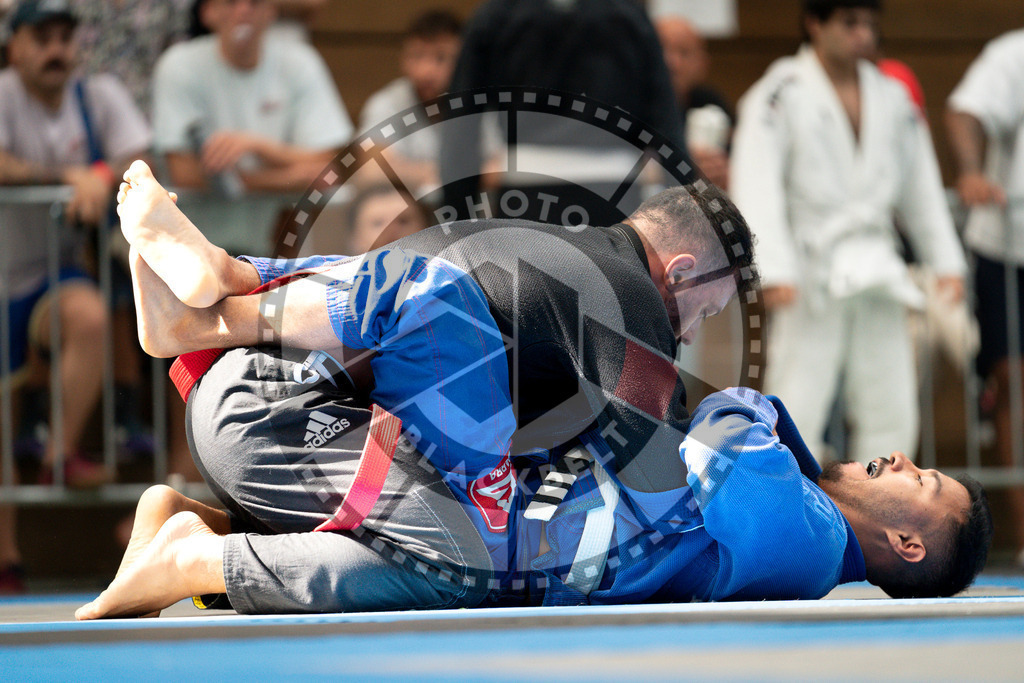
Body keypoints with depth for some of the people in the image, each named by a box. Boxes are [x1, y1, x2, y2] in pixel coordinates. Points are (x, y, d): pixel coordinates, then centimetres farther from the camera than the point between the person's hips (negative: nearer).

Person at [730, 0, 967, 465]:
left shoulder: (890, 98, 11)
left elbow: (920, 186, 17)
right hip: (811, 267, -6)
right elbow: (756, 187, -13)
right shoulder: (780, 94, -6)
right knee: (796, 413, -8)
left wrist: (946, 263, 9)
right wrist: (774, 271, -23)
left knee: (890, 412, 6)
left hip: (876, 272, 6)